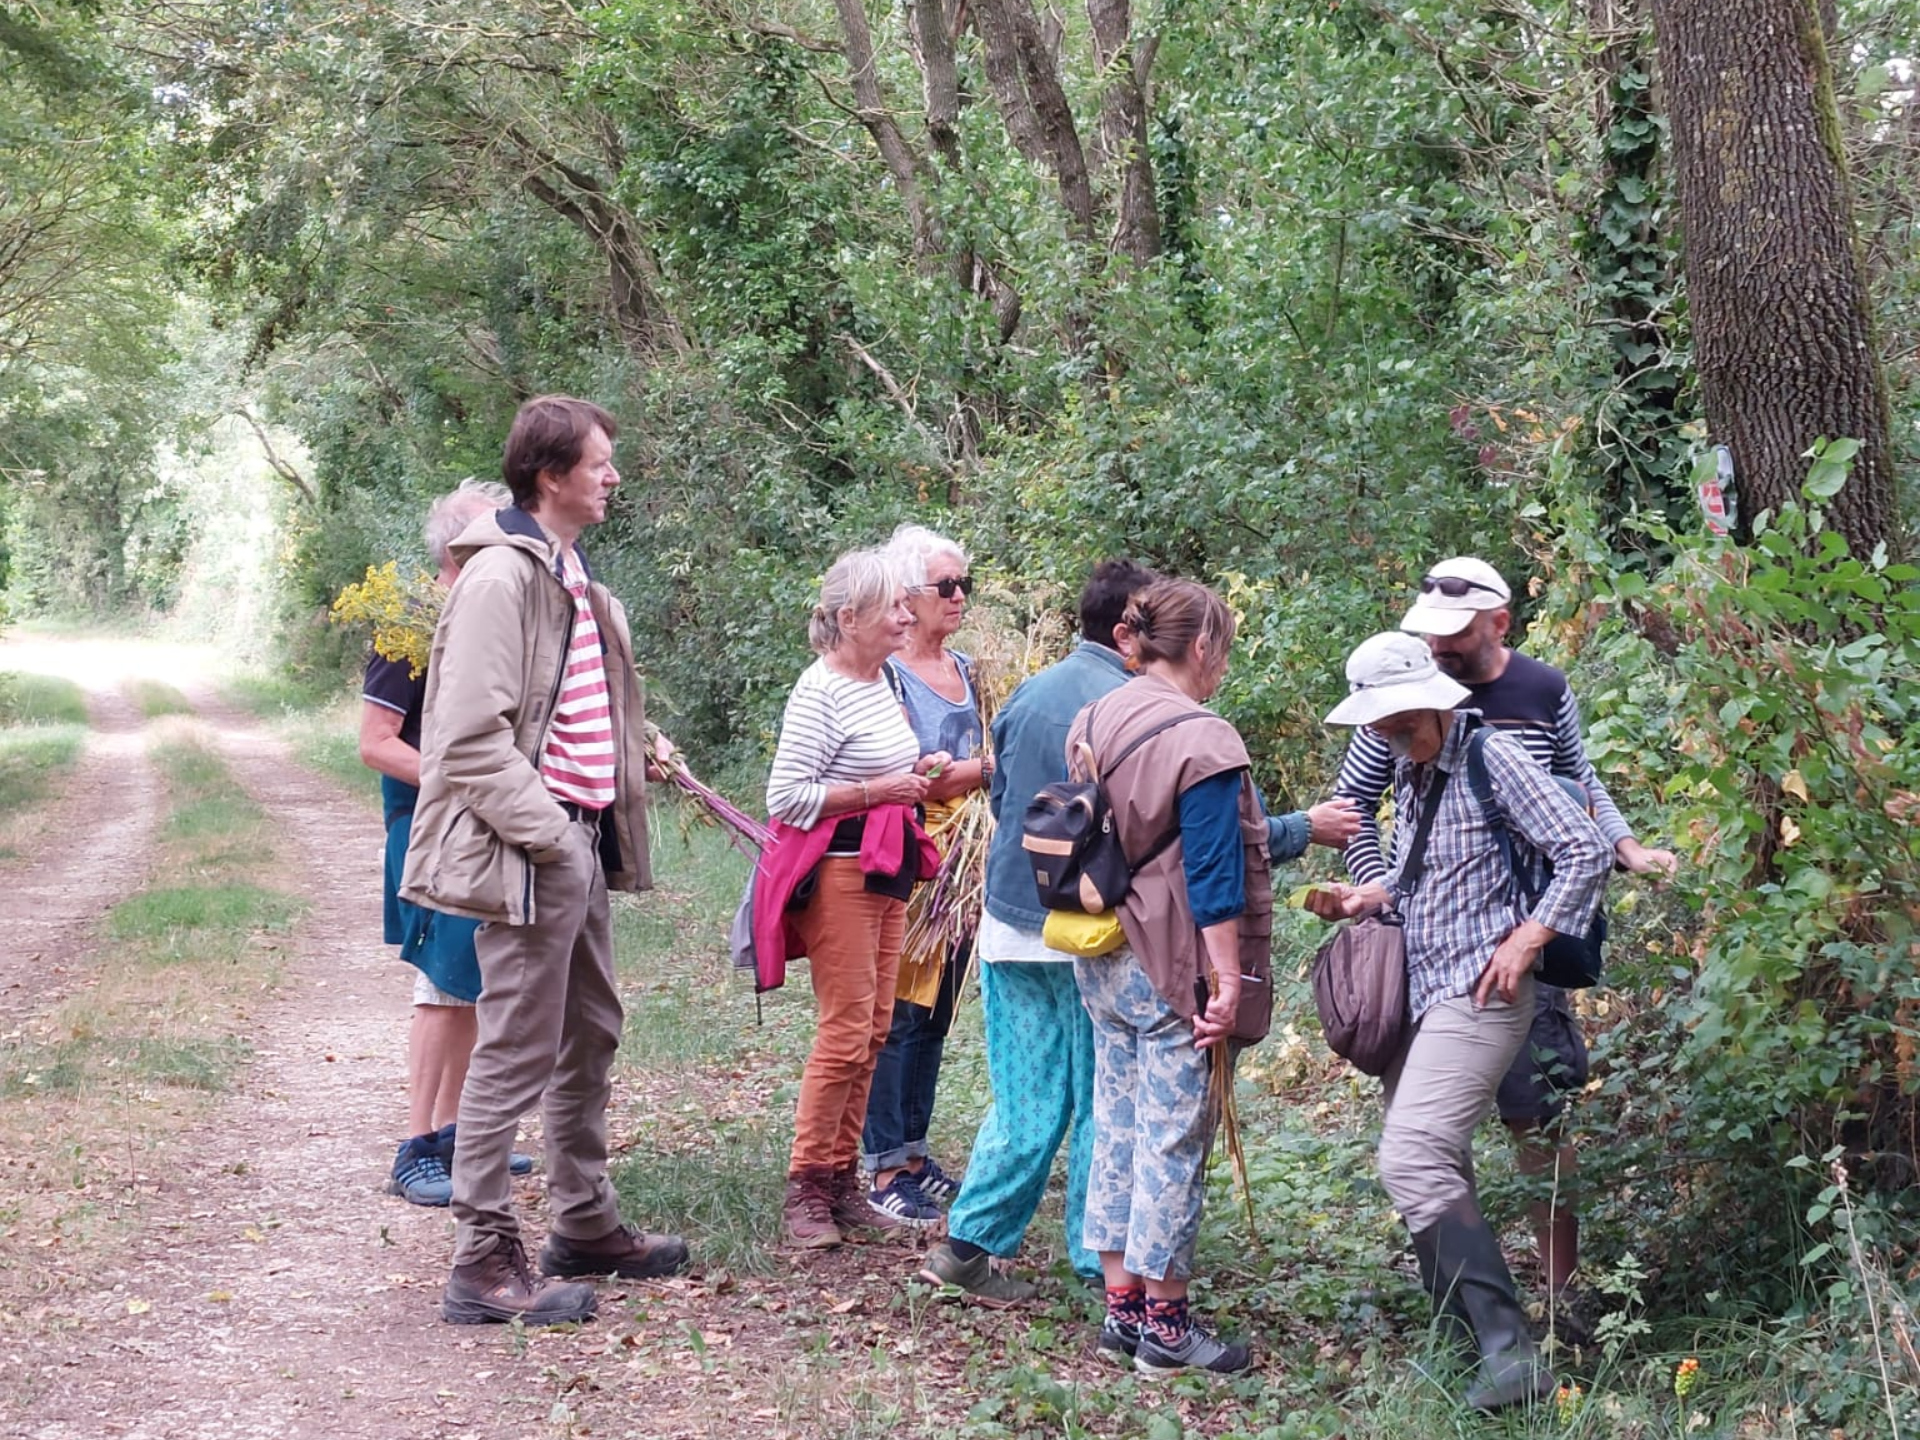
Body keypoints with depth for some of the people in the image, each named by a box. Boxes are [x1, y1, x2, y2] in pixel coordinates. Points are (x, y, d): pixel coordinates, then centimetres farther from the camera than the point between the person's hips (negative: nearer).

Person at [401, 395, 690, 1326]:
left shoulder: (575, 576, 16)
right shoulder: (501, 576, -15)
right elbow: (471, 737, -21)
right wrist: (548, 833, -20)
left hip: (580, 840, 10)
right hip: (530, 852, -10)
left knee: (590, 1037, 18)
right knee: (516, 1052, -6)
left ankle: (583, 1224, 31)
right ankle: (484, 1260, -1)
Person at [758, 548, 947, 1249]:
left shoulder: (882, 678, 13)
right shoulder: (820, 691, -15)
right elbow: (784, 796, -17)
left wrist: (916, 770, 8)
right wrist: (877, 790, -18)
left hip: (886, 871, 9)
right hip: (838, 870, -9)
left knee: (874, 1029, 10)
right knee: (846, 1031, -8)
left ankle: (843, 1178, 18)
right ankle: (805, 1190, 0)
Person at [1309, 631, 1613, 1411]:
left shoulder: (1489, 756, -12)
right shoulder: (1409, 771, 13)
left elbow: (1586, 853, -15)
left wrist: (1523, 942, -18)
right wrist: (1361, 900, 9)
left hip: (1476, 996, -9)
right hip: (1416, 995, 9)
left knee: (1413, 1160, -20)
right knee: (1433, 1163, 12)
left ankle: (1508, 1349, -22)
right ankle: (1462, 1331, 21)